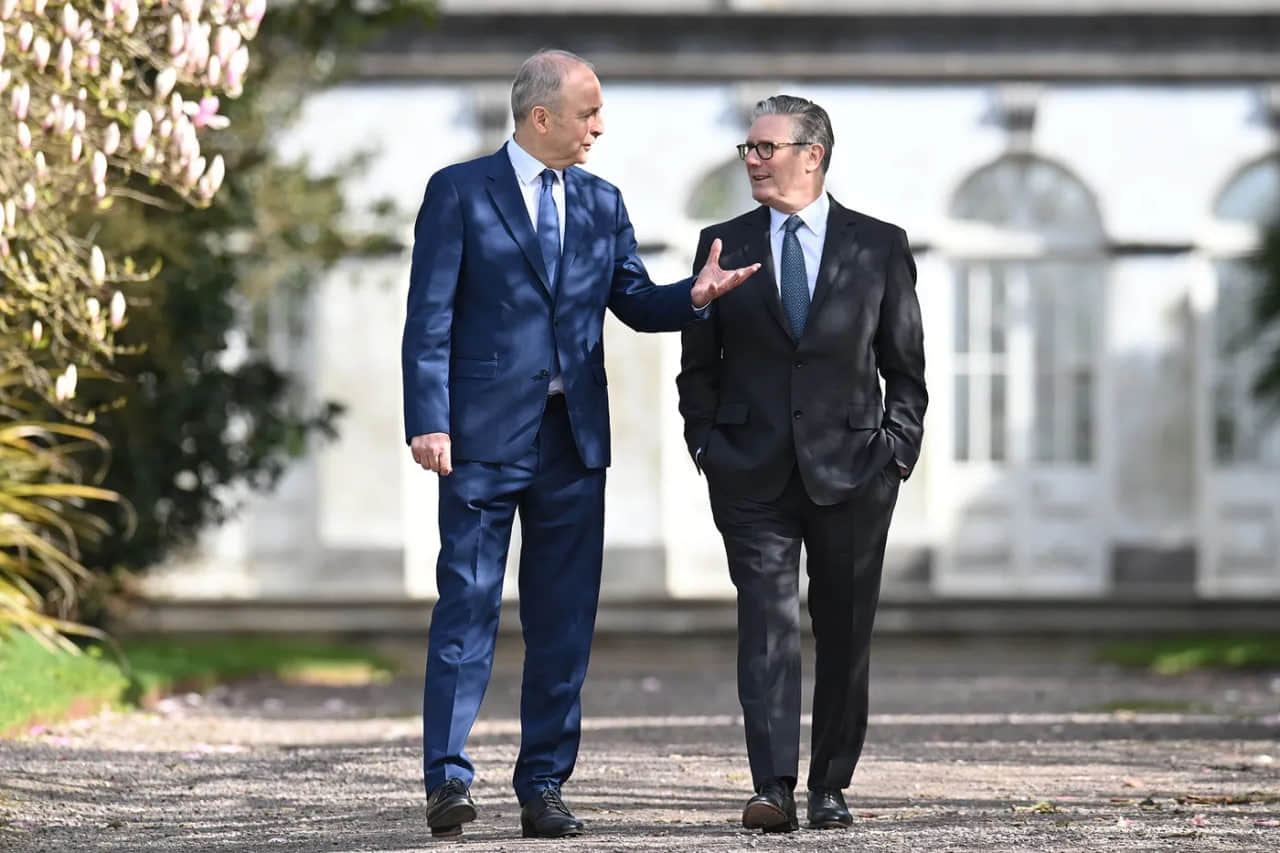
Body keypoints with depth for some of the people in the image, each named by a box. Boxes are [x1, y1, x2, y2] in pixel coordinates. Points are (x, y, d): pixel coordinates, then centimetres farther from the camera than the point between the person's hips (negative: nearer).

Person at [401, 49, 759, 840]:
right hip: (485, 437, -5)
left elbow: (637, 302, 14)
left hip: (575, 441, 5)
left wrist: (694, 296, -8)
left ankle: (545, 786, 10)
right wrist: (428, 420, -15)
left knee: (564, 622, 5)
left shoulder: (602, 203, 13)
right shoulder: (459, 192, -2)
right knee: (468, 606, -5)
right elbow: (430, 316, -6)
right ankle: (449, 779, -3)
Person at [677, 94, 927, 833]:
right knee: (769, 625, -11)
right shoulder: (724, 245, 9)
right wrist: (707, 447, 1)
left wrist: (897, 453, -2)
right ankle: (775, 790, -18)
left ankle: (831, 786, 16)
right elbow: (699, 365, 13)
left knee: (845, 634, 5)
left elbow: (905, 369, 8)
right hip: (753, 474, 0)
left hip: (850, 471, 0)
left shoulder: (880, 246, 5)